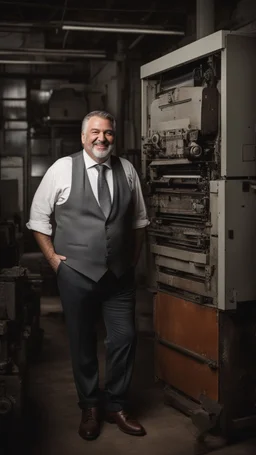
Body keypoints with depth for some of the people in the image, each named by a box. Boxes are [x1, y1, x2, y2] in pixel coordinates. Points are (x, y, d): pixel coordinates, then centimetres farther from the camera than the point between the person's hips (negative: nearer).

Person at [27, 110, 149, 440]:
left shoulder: (126, 170, 3)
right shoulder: (62, 168, -5)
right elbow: (38, 216, 2)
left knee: (124, 339, 5)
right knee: (82, 343, 9)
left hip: (120, 274, 3)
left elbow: (139, 219, 14)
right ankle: (90, 407, 29)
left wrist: (134, 258, 9)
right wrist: (52, 257, -2)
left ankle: (115, 406, 25)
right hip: (76, 274, -2)